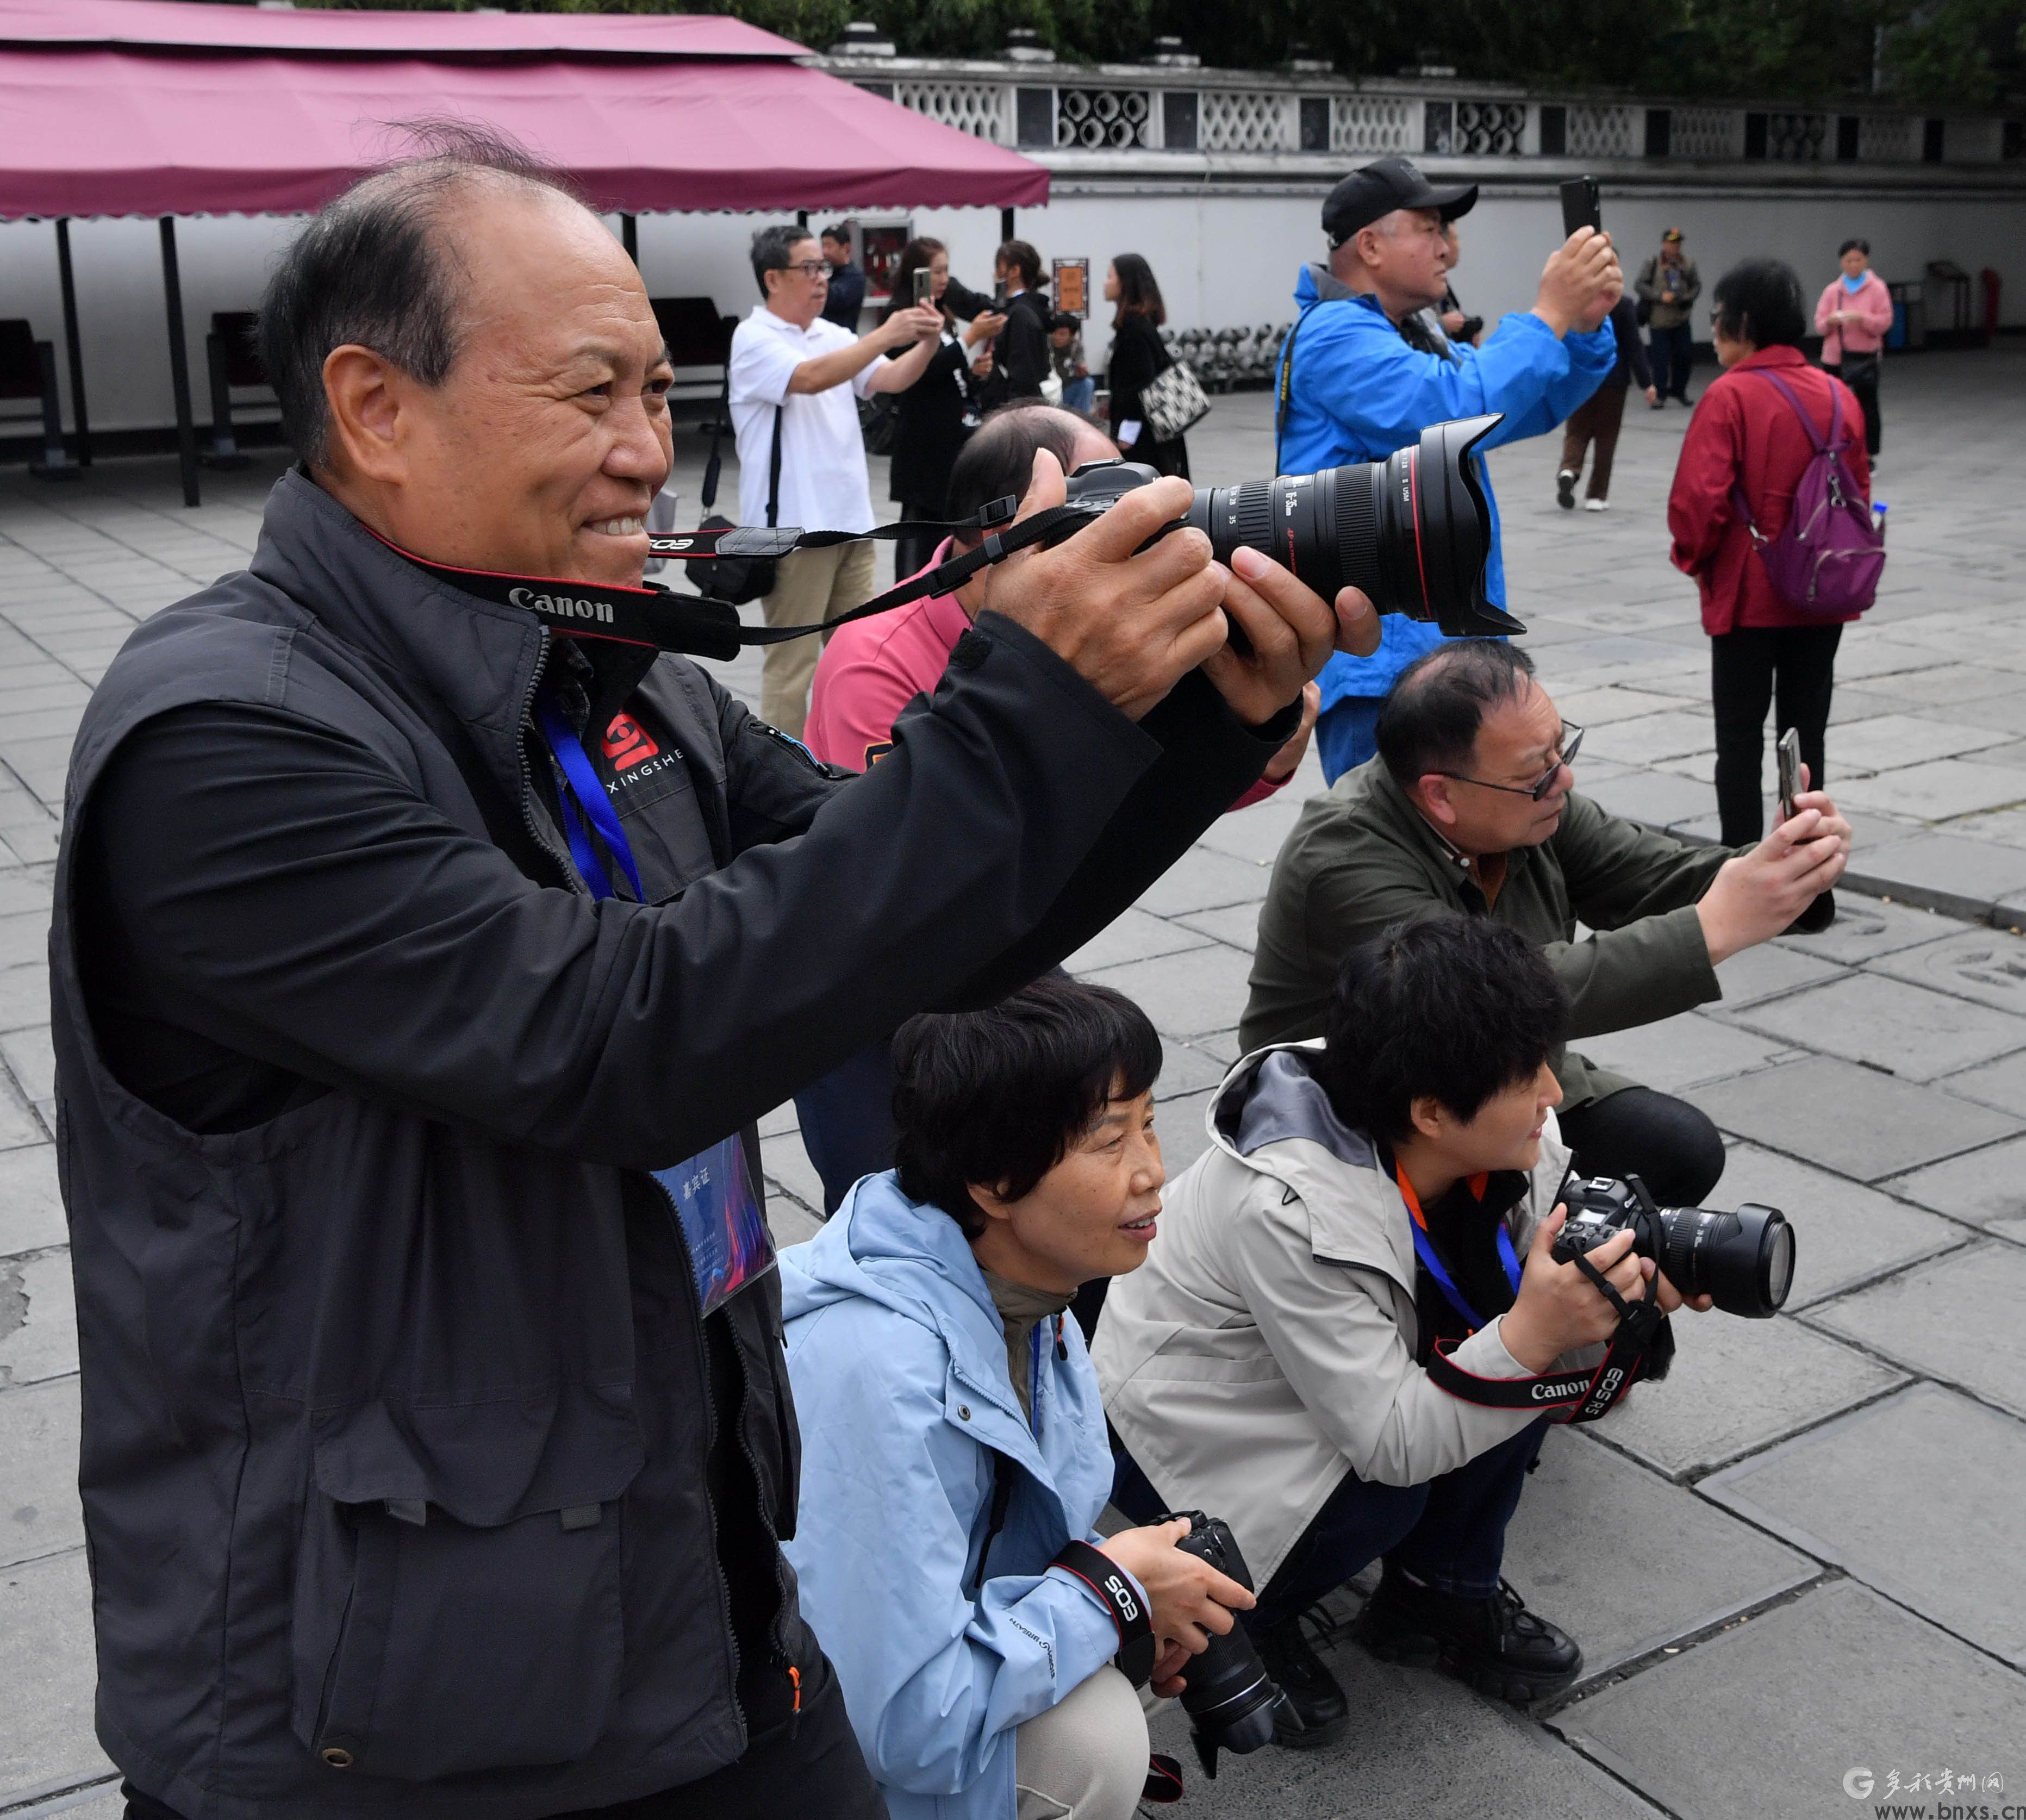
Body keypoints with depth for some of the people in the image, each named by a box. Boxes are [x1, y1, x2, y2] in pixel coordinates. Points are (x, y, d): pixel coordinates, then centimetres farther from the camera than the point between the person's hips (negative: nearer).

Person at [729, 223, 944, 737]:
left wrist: (926, 344, -17)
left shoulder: (833, 335, 11)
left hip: (850, 519, 7)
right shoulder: (754, 339, -10)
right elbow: (810, 378, -26)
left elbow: (891, 379, 3)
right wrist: (887, 335, -27)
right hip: (793, 526, -7)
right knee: (792, 660, -1)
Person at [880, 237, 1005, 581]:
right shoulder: (901, 317, -7)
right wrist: (972, 337, -21)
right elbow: (926, 368, -19)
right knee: (920, 526, -6)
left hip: (956, 437, 8)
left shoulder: (942, 315, 17)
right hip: (924, 443, -8)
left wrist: (978, 371, 1)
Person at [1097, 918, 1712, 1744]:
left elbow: (1549, 1311, -7)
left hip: (1356, 1380, 7)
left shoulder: (1502, 1143, -17)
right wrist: (1527, 1336, -43)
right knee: (1380, 1499, -31)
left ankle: (1441, 1592, 5)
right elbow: (1392, 1444, -34)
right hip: (1184, 1429, -7)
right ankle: (1231, 1615, 1)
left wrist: (1633, 1288, -28)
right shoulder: (1290, 1211, -38)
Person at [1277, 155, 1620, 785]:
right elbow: (1452, 412, -26)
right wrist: (1549, 315, -18)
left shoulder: (1421, 342, 19)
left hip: (1444, 650, 10)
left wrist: (1586, 326, 0)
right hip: (1380, 661, -10)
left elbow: (1533, 407, 17)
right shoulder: (1336, 336, -12)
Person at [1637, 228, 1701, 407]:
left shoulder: (1688, 263, 6)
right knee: (1661, 358, -3)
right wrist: (1661, 296, -15)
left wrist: (1687, 297, -10)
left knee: (1685, 355, 6)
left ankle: (1679, 390, 23)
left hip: (1682, 318, 4)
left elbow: (1697, 286, 10)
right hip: (1660, 319, -4)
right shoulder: (1653, 264, -4)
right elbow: (1641, 285, -6)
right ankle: (1660, 394, 8)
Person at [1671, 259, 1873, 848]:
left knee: (1740, 739, 5)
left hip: (1747, 595, -5)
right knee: (1807, 734, 13)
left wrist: (1694, 558, -1)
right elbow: (1859, 490, 9)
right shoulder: (1838, 395, 3)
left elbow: (1698, 499, -19)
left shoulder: (1730, 396, -15)